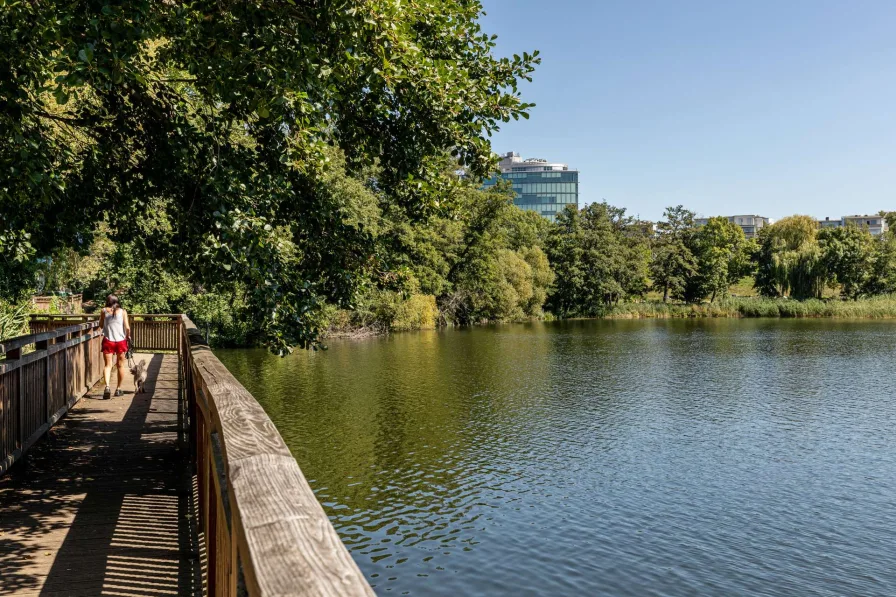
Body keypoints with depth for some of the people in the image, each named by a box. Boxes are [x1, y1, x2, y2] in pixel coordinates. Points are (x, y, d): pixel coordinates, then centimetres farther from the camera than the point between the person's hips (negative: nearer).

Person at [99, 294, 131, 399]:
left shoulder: (104, 311, 2)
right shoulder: (123, 311, 0)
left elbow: (101, 324, 14)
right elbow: (127, 327, -5)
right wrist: (128, 336, 12)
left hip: (108, 341, 0)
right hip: (121, 341, 0)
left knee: (108, 365, 0)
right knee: (121, 365, 12)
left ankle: (107, 386, -21)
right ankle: (118, 389, 18)